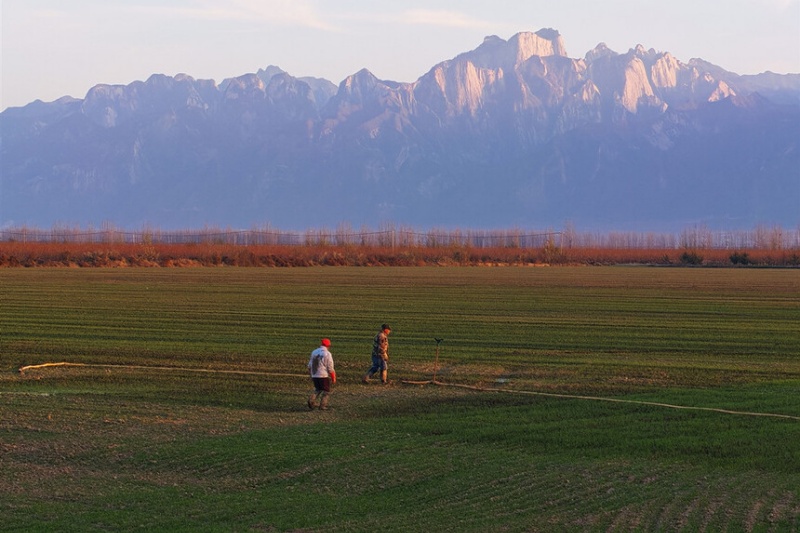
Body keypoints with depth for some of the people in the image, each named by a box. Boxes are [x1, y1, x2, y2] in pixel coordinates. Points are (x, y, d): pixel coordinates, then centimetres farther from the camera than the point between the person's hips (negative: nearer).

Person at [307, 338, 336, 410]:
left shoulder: (314, 352, 8)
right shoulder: (327, 354, -10)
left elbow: (310, 366, 16)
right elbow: (330, 368, -10)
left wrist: (311, 375, 27)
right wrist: (333, 378, -1)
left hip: (314, 376, 6)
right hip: (324, 376, -6)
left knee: (318, 389, 21)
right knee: (326, 391, 8)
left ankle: (312, 399, -2)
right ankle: (322, 405, 0)